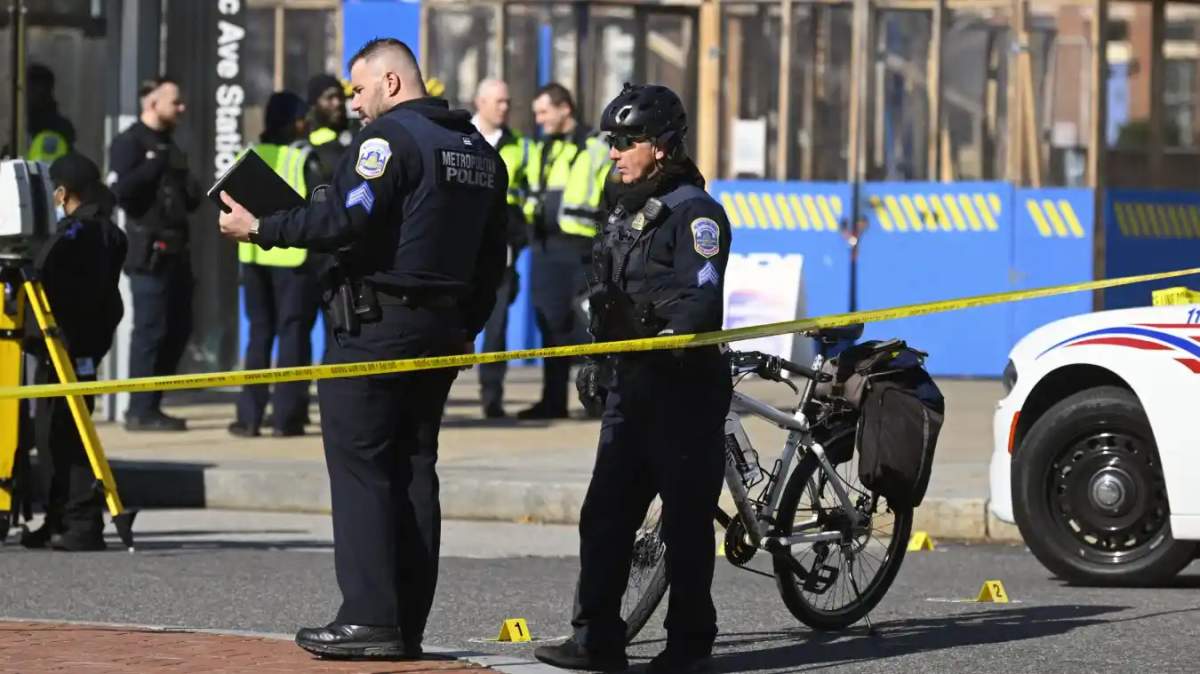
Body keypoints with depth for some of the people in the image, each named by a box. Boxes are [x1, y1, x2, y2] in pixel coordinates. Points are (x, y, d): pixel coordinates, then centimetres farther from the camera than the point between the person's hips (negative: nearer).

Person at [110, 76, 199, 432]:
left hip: (175, 248, 9)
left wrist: (191, 191, 7)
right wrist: (156, 166, -17)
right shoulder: (130, 142, -4)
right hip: (149, 249, -9)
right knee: (150, 329, -9)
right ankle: (141, 410, -6)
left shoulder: (167, 145, 23)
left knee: (178, 328, 9)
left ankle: (150, 405, 16)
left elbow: (187, 199, 29)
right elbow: (123, 190, -17)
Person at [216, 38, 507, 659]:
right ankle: (407, 625, 9)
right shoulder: (480, 151, 16)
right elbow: (491, 257, 19)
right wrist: (468, 326, 25)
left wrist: (261, 229, -14)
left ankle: (370, 619, -10)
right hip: (443, 329, 8)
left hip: (376, 325, -8)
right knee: (413, 468, 10)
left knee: (359, 466, -5)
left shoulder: (388, 137, -11)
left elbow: (348, 219, -22)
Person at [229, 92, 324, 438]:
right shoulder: (305, 158, -7)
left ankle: (249, 416, 8)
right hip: (295, 256, -4)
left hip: (255, 256, 4)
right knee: (294, 333, 2)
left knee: (259, 334, 12)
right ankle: (286, 416, -2)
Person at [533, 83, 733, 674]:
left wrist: (667, 341, -32)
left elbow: (702, 296, -22)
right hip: (630, 386, 9)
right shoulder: (628, 209, 16)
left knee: (686, 519, -1)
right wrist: (599, 363, 23)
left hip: (682, 387, -8)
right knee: (604, 515, 4)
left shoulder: (694, 211, -11)